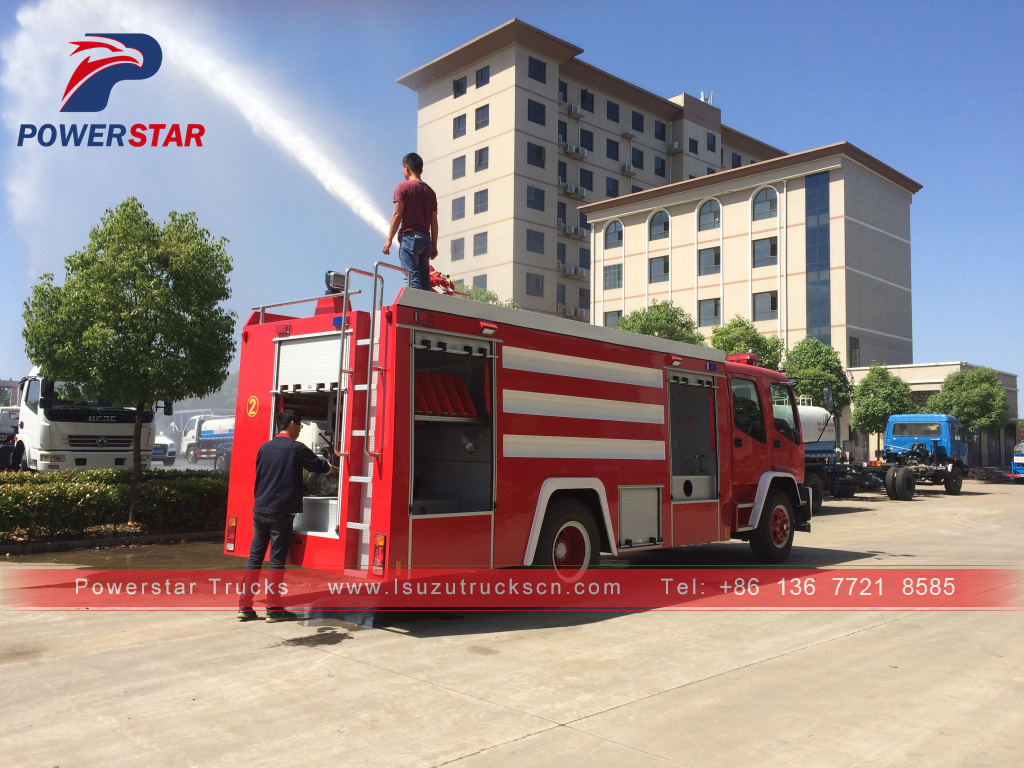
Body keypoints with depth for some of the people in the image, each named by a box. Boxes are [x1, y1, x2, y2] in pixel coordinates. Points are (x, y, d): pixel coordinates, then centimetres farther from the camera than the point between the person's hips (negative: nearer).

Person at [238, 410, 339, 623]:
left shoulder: (264, 447, 11)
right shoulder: (296, 449, -7)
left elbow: (258, 476, 18)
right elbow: (322, 467, 3)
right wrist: (338, 469, 21)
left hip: (259, 510, 6)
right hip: (280, 512, -6)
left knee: (254, 557, 9)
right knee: (277, 560, 0)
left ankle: (244, 607, 11)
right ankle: (273, 609, 5)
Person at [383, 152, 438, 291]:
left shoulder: (403, 187, 0)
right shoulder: (430, 191, 16)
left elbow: (397, 214, -7)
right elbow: (434, 221, 13)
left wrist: (389, 239, -5)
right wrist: (434, 246, 16)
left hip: (409, 236, -5)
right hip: (426, 238, 5)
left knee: (412, 277, -11)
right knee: (425, 279, 4)